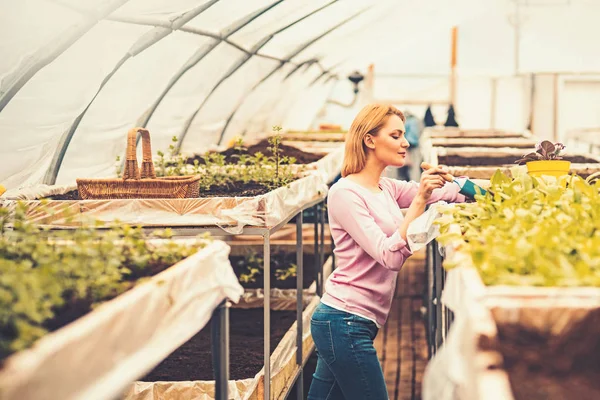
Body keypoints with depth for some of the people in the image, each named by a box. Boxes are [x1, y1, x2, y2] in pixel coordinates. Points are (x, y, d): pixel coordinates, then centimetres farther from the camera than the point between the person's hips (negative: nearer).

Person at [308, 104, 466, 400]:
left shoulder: (386, 189, 11)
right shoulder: (346, 193, -14)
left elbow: (449, 193, 10)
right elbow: (390, 257, -22)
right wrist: (419, 200, -25)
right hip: (345, 322, -8)